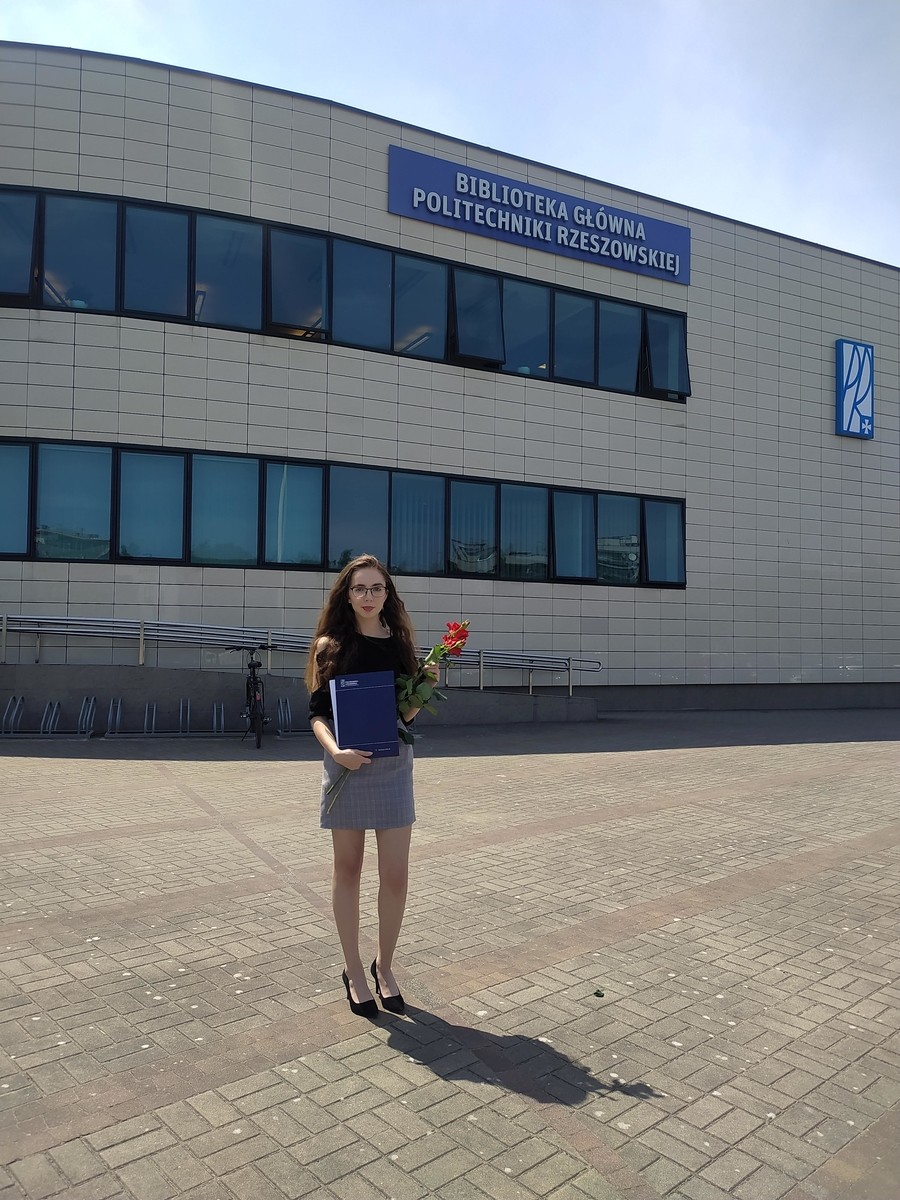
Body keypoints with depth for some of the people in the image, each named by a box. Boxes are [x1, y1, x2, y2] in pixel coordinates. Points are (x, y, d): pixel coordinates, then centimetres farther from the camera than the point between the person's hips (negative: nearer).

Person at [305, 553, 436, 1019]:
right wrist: (335, 750, -20)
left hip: (393, 764, 2)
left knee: (396, 875, 3)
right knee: (348, 869, 9)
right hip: (347, 765, -2)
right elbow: (317, 714, -3)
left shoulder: (400, 645, 4)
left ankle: (384, 966, 26)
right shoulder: (332, 647, -2)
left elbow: (407, 714, 8)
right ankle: (353, 971, 25)